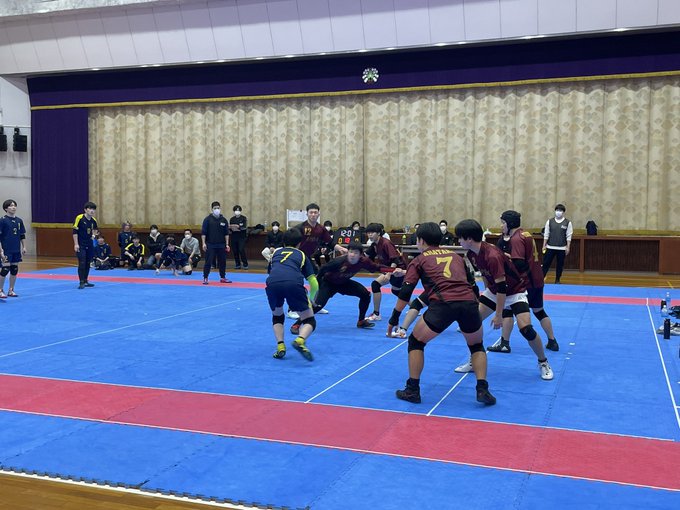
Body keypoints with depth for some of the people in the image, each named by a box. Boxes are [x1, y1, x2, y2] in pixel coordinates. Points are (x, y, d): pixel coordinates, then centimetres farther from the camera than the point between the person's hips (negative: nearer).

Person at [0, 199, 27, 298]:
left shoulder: (19, 221, 8)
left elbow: (22, 236, 15)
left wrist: (24, 247, 8)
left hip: (16, 250, 5)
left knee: (14, 270, 9)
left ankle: (11, 290, 19)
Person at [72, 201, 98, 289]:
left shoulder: (94, 220, 3)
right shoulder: (79, 218, -13)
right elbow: (75, 232, -12)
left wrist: (94, 235, 3)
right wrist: (76, 244, -15)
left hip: (89, 245, 6)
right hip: (80, 245, -6)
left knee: (87, 263, 11)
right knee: (82, 263, -10)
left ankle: (85, 281, 22)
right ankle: (81, 282, -4)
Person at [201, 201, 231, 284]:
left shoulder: (223, 220, 5)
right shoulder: (208, 219, -3)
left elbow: (226, 233, 8)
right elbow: (203, 233, -4)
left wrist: (227, 244, 4)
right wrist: (204, 243, -10)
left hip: (221, 245, 3)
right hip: (210, 245, -3)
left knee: (222, 262, 9)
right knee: (208, 262, -4)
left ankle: (223, 278, 21)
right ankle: (205, 278, 3)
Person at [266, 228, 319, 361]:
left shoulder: (276, 252, 36)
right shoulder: (301, 255, 31)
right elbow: (314, 284, 27)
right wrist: (311, 300, 47)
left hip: (272, 282, 2)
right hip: (294, 283, -2)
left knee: (277, 315, 30)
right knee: (309, 320, 13)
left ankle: (280, 346, 12)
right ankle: (300, 340, -17)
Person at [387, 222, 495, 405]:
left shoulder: (419, 260, 19)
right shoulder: (456, 256, 30)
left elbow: (405, 292, 12)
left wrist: (394, 319, 18)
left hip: (443, 304, -3)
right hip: (469, 302, 3)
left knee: (416, 342, 20)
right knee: (476, 346, 29)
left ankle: (412, 390, 18)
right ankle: (483, 390, 15)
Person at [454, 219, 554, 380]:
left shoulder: (492, 256, -34)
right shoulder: (471, 254, -9)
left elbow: (501, 287, -31)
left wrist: (498, 315, -26)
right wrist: (487, 292, 20)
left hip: (515, 290, -8)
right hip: (494, 289, 8)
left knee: (526, 328, -22)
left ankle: (543, 363, 3)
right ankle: (474, 362, 12)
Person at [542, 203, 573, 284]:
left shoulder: (567, 223, -1)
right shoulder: (550, 221, 3)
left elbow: (569, 236, -1)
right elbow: (546, 234, 5)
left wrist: (568, 247, -5)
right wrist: (544, 246, 2)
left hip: (562, 248, 0)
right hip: (550, 247, 1)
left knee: (560, 264, 7)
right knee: (546, 263, -1)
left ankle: (557, 280, 19)